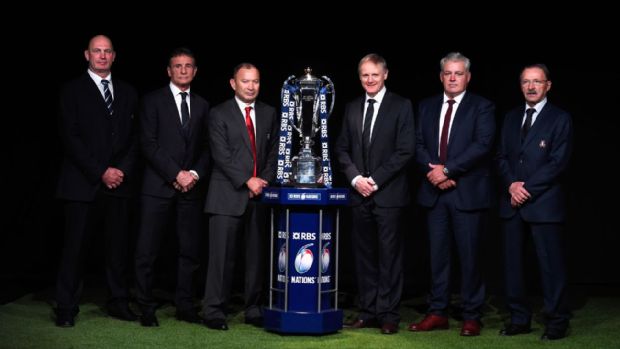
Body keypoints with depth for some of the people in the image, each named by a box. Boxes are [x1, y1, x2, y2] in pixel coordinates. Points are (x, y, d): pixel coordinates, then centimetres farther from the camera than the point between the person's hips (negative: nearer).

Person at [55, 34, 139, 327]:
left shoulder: (127, 92, 14)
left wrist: (123, 170, -4)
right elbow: (71, 138, -6)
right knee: (75, 247, -1)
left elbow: (134, 137, 11)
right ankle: (66, 308, 6)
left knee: (118, 246, 6)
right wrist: (101, 172, -12)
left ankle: (119, 302, 15)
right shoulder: (73, 91, 2)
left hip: (119, 182, 4)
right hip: (83, 183, -3)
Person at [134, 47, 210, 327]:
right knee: (147, 251, -3)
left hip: (191, 187, 4)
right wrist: (176, 174, -12)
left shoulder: (202, 105, 15)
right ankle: (147, 308, 7)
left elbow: (206, 147, 12)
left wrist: (196, 174, -5)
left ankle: (185, 307, 14)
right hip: (159, 186, -3)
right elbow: (149, 144, -5)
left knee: (190, 250, 5)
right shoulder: (153, 100, 3)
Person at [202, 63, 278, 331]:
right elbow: (221, 155, -7)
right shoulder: (219, 114, 1)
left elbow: (274, 151, 12)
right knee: (222, 256, -4)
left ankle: (254, 310, 14)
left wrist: (264, 181, -2)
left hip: (260, 195, 4)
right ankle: (214, 311, 3)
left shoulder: (269, 113, 14)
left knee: (257, 255, 6)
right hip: (228, 195, -4)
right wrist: (246, 181, -13)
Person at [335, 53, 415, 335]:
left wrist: (376, 180, -11)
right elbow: (342, 149, 13)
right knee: (363, 255, 6)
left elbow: (405, 151, -7)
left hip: (388, 193, -4)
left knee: (389, 256, -1)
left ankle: (388, 315, 5)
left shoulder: (401, 106, 0)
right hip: (360, 193, 4)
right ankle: (368, 312, 13)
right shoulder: (352, 108, 13)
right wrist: (355, 178, -4)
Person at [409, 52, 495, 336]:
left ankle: (471, 317, 8)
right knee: (438, 254, 8)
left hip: (467, 192, -4)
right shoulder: (427, 106, 14)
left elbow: (482, 145, -12)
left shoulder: (482, 107, 1)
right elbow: (419, 145, 9)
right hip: (434, 191, 4)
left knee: (469, 256, 0)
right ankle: (437, 313, 15)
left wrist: (447, 169, -16)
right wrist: (433, 170, -9)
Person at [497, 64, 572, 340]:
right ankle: (519, 319, 15)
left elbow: (558, 162, -9)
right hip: (512, 203, 5)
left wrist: (527, 189, -13)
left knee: (550, 264, -2)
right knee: (512, 263, 7)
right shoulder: (511, 118, 15)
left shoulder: (560, 119, -1)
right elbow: (502, 157, 11)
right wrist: (512, 185, -7)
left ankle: (557, 322, 7)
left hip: (543, 203, -5)